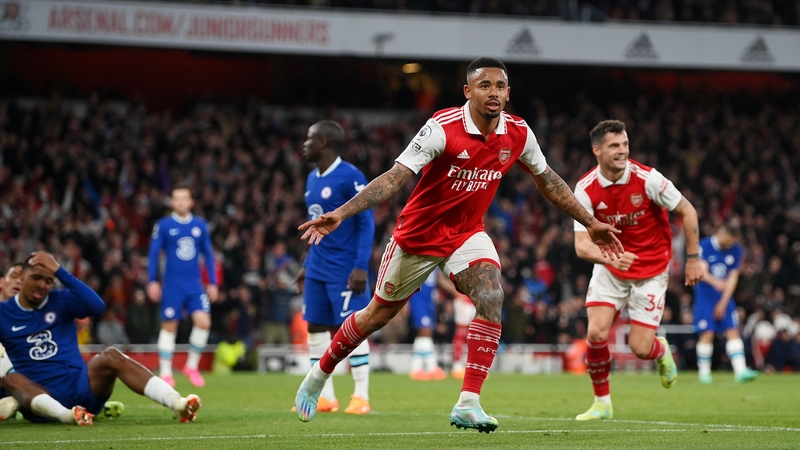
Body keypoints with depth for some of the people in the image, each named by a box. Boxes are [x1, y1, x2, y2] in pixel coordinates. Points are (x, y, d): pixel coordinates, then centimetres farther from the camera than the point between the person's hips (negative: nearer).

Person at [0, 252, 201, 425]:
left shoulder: (61, 301, 8)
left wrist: (59, 271, -15)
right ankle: (66, 415, -57)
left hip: (81, 387, 1)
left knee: (111, 357, -26)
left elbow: (97, 306, -13)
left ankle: (178, 404, -43)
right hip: (40, 397, -1)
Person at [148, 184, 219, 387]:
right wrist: (152, 281, -4)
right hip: (172, 285, -2)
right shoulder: (164, 226, -1)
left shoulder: (200, 225, 7)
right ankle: (165, 372, 11)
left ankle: (192, 366, 5)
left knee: (203, 322, -12)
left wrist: (213, 283, 9)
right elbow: (154, 253, 2)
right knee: (169, 326, 1)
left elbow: (208, 254, 13)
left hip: (195, 285, 2)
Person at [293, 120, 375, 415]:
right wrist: (307, 265, 19)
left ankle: (361, 397, -1)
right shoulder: (312, 180, 14)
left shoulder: (350, 177, -12)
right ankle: (325, 397, 12)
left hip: (344, 270, -8)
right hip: (317, 269, 8)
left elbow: (366, 223, -14)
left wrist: (361, 266, -20)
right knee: (315, 329, 6)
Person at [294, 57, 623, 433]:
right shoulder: (443, 128, -25)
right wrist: (340, 214, -37)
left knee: (491, 295, -25)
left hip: (467, 234, 3)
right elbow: (395, 177, -27)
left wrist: (590, 223, 12)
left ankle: (468, 403, -24)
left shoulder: (518, 134, -10)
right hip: (418, 234, -3)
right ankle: (320, 373, 38)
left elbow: (548, 181, 9)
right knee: (379, 314, 11)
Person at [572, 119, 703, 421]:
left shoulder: (647, 179, -20)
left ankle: (661, 352, 32)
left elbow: (687, 211, -7)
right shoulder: (586, 189, -15)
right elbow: (582, 244, -19)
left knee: (640, 347, -8)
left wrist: (692, 259, -6)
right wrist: (609, 257, -40)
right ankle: (602, 403, 4)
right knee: (596, 332, -17)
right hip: (610, 268, 2)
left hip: (650, 269, -2)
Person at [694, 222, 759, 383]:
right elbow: (702, 272, -20)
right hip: (705, 296, -3)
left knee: (733, 331, -7)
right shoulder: (704, 246, -11)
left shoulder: (736, 250, 1)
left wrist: (723, 302, -4)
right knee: (707, 333, -9)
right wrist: (715, 282, -42)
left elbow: (733, 277, 2)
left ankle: (740, 371, -12)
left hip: (724, 297, 4)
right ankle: (704, 373, 3)